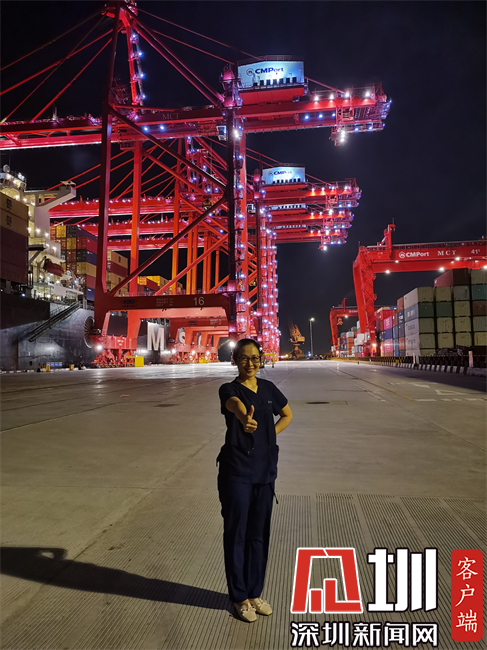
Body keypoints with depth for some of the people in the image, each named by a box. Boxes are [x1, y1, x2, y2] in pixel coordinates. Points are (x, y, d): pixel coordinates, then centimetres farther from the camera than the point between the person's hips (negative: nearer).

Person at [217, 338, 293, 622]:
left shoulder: (268, 388, 3)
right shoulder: (230, 389, -12)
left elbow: (288, 414, 18)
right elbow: (235, 404, -37)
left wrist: (270, 435, 1)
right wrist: (245, 418, -60)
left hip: (265, 471, 5)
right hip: (236, 472, -4)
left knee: (259, 534, 16)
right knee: (237, 533, 9)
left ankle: (255, 593, 36)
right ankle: (240, 597, 29)